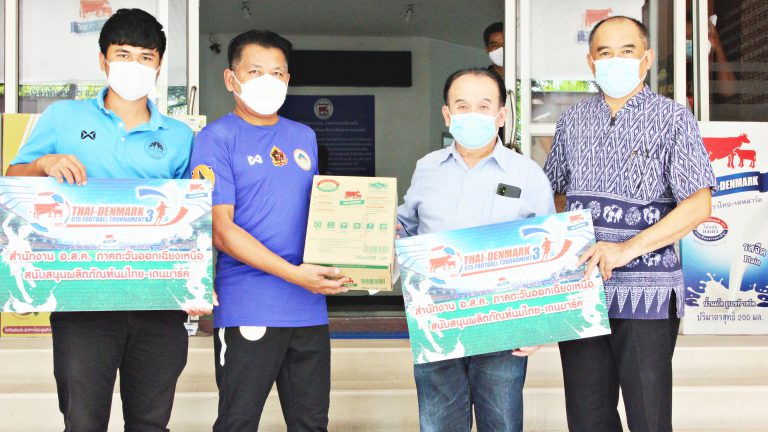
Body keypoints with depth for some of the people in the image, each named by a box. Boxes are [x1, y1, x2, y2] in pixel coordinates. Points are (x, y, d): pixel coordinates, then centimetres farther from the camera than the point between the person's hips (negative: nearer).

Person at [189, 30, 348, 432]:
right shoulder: (217, 138, -4)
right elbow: (221, 230, -12)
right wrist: (293, 273, -20)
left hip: (309, 308, 6)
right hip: (248, 309, -5)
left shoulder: (304, 138, 14)